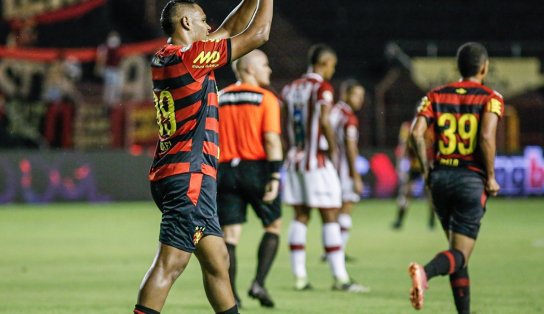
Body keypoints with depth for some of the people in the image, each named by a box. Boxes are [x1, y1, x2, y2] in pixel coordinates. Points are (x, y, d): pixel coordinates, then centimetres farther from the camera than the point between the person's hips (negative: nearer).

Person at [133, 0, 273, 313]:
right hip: (189, 177, -10)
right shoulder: (190, 57, -12)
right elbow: (257, 35, -6)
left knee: (217, 261, 14)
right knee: (169, 264, -13)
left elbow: (229, 31, 25)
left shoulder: (164, 59, 13)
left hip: (169, 175, 10)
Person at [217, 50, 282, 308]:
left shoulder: (219, 98, 10)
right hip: (256, 169, -3)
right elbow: (272, 139, -12)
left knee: (230, 236, 3)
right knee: (273, 226, 14)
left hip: (225, 170, 4)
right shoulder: (265, 98, -3)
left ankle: (229, 295, -4)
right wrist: (275, 177, -15)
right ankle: (259, 283, 1)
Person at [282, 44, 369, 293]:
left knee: (300, 216, 10)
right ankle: (340, 277, -5)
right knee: (330, 217, -4)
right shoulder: (323, 88, -10)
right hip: (317, 160, -7)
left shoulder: (291, 88, 12)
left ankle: (299, 275, 8)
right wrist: (333, 150, -11)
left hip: (295, 158, 7)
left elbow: (286, 125, 10)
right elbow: (324, 121, -21)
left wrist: (294, 149, 14)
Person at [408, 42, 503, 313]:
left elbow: (416, 133, -5)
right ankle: (425, 272, -37)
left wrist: (426, 170, 7)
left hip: (441, 177, 4)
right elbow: (486, 137, -17)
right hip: (472, 179, -4)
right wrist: (490, 178, -7)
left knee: (457, 248, 18)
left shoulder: (436, 96, 7)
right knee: (460, 255, -6)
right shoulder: (490, 98, -2)